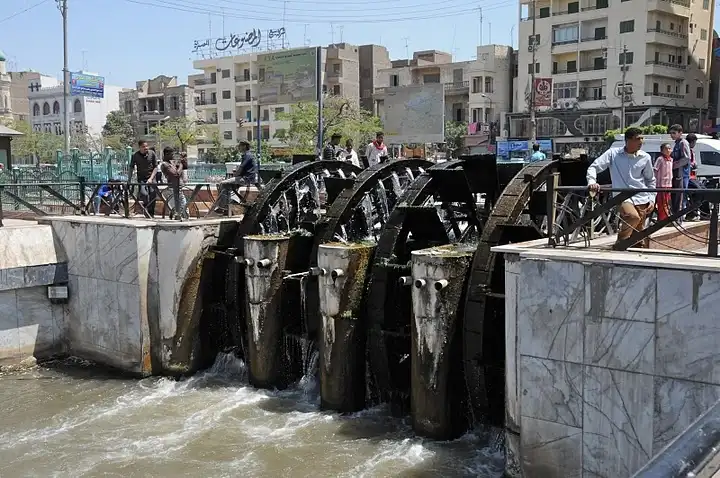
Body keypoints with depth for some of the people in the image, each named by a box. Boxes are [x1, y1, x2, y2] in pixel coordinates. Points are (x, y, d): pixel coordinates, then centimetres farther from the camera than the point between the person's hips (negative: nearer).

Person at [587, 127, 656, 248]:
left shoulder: (645, 157, 8)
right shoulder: (613, 153, -2)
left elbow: (650, 180, 20)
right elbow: (593, 167, -3)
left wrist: (652, 199, 10)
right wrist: (592, 182, -23)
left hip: (642, 198, 4)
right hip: (622, 196, -4)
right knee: (633, 216, -33)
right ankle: (621, 241, -9)